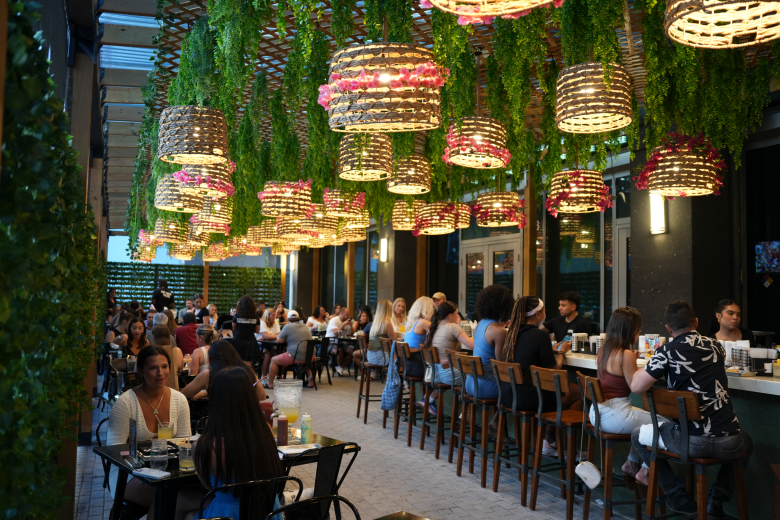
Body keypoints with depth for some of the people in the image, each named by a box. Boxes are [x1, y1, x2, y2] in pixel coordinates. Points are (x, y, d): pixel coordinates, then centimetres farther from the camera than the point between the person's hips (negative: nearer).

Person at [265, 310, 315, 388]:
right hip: (310, 357, 6)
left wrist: (286, 338, 19)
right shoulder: (305, 326, 14)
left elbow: (278, 340, 0)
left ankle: (270, 383, 15)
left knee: (274, 360, 12)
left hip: (297, 358, -6)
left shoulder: (288, 327, -5)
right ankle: (311, 377, 25)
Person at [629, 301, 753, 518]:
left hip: (690, 442, -4)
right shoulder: (716, 347, 9)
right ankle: (719, 496, 22)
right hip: (728, 442, 4)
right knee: (747, 442, 40)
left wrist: (648, 365, 9)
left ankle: (680, 498, 20)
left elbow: (636, 386, -12)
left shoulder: (666, 352, -8)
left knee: (638, 437, 22)